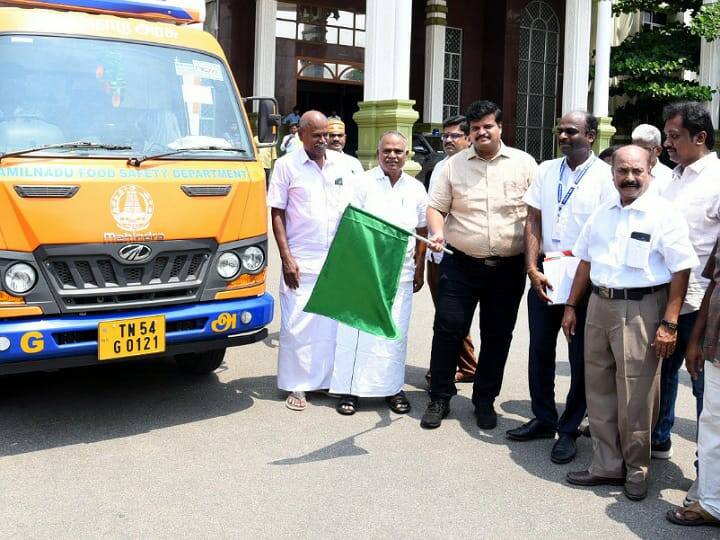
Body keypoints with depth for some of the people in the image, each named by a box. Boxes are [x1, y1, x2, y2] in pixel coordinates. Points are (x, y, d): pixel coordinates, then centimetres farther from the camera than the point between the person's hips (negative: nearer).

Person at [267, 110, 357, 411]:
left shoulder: (340, 164, 9)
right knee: (296, 326, 0)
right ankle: (297, 386, 9)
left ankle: (326, 380, 18)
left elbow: (351, 209, 15)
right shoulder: (287, 165, -1)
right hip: (300, 261, -3)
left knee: (331, 324, 7)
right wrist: (286, 258, -9)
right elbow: (277, 214, -1)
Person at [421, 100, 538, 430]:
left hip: (508, 267, 0)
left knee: (497, 335, 9)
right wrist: (437, 233, -14)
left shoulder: (524, 163, 3)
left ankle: (485, 400, 24)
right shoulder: (454, 165, 5)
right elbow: (436, 207, 6)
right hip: (461, 264, 0)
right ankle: (440, 398, 14)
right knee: (448, 329, -1)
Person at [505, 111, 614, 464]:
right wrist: (533, 268, -4)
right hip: (544, 272, 5)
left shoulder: (606, 176, -7)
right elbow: (533, 221, 6)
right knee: (540, 349, 11)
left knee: (580, 357, 5)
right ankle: (543, 420, 25)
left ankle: (569, 430, 17)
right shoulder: (546, 171, 8)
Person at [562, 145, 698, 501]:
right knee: (599, 392, 12)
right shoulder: (602, 214, 12)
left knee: (636, 399, 0)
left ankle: (636, 471, 19)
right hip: (599, 307, 6)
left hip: (640, 310, -6)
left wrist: (669, 324, -15)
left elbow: (681, 270, -11)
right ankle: (607, 466, 26)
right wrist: (571, 306, 16)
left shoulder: (664, 215, -8)